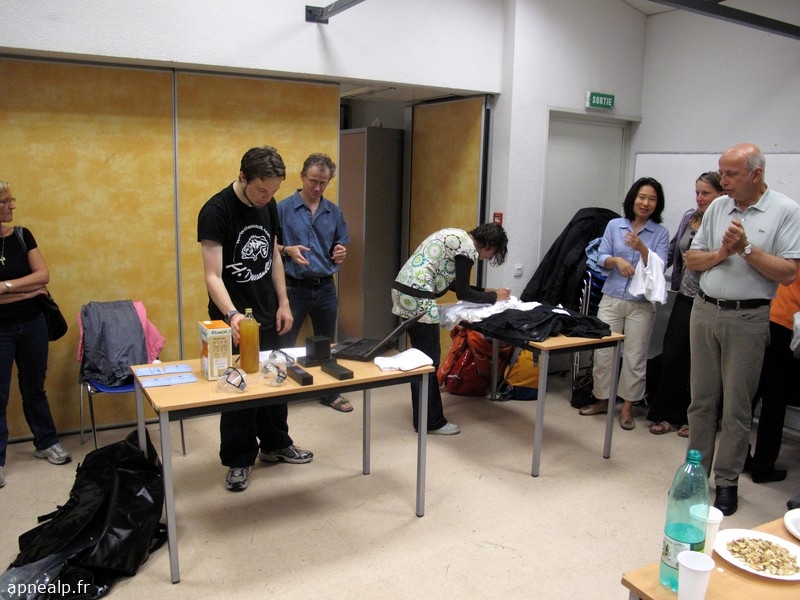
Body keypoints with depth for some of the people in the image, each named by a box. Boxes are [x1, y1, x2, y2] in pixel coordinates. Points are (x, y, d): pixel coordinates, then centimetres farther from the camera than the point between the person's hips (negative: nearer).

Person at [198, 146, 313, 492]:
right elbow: (212, 275, -25)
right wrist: (232, 315, -40)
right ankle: (239, 460, 20)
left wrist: (283, 302, 8)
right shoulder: (216, 211, -20)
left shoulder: (268, 206, 1)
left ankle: (275, 444, 34)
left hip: (267, 313, 6)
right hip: (232, 319, -6)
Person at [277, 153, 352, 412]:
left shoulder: (334, 212, 7)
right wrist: (287, 250, -22)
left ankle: (329, 393, 30)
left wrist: (340, 253, -9)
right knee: (284, 346, 2)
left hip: (325, 288, 4)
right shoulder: (283, 208, -6)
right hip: (294, 287, -4)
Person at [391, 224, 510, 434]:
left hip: (403, 291, 10)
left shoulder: (457, 236, 19)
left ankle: (421, 416, 27)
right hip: (417, 297, -10)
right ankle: (430, 421, 11)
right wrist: (494, 296, 6)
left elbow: (453, 282, 25)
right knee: (429, 360, 0)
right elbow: (462, 293, -7)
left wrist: (484, 291, 23)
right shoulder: (467, 247, -10)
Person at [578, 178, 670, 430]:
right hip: (611, 299, 1)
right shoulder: (614, 225, 4)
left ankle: (627, 407, 18)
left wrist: (642, 248, -25)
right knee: (603, 352, 5)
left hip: (642, 304, -1)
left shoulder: (661, 233, 0)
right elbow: (601, 259, 1)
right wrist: (617, 260, -20)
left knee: (635, 357, 4)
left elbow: (659, 268, -9)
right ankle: (602, 400, 22)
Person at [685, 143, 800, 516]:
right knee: (701, 399, 11)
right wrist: (721, 253, -8)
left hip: (747, 318, -4)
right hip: (705, 312, 4)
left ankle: (727, 482, 16)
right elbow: (691, 260, 9)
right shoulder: (718, 207, 8)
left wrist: (747, 249, -17)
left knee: (736, 406, 4)